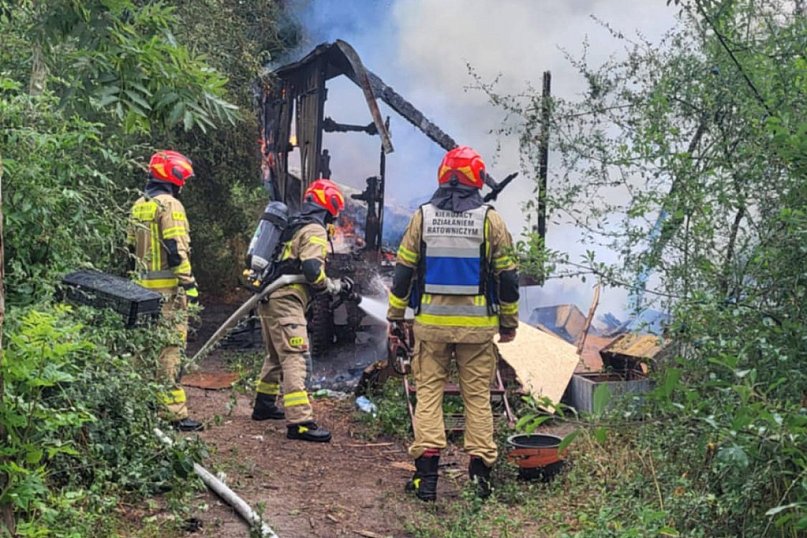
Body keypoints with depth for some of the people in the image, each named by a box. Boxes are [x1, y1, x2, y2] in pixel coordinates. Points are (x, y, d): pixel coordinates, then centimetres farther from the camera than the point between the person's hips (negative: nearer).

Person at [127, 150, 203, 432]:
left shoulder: (139, 206, 15)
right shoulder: (170, 205, -12)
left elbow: (132, 247, 20)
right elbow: (177, 250, -18)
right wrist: (189, 283, -16)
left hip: (145, 286, 9)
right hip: (168, 287, -9)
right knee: (170, 347, -8)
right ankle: (174, 412, -8)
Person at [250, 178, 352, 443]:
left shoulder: (294, 225, 21)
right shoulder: (315, 230, -9)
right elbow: (312, 271, -19)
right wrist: (336, 286, -5)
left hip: (270, 298, 10)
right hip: (287, 301, -10)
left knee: (276, 355, 24)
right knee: (297, 359, -14)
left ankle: (264, 405, 36)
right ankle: (299, 421, -20)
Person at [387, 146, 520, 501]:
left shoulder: (423, 217, 1)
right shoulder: (490, 220, -1)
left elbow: (403, 270, 4)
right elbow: (507, 277, 2)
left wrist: (395, 315, 13)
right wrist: (509, 322, 13)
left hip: (431, 321, 0)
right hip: (477, 325, 0)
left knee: (428, 391, 6)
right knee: (477, 396, 7)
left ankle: (427, 472, 0)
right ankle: (481, 470, 8)